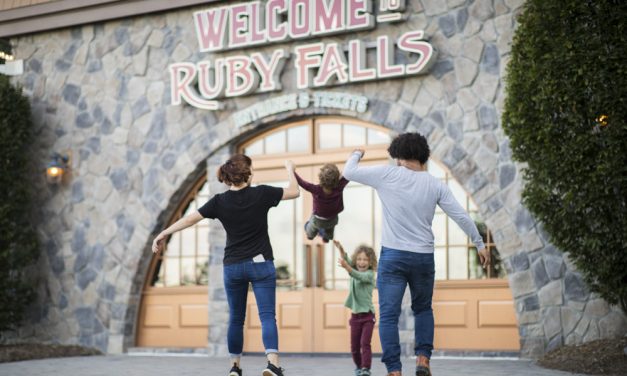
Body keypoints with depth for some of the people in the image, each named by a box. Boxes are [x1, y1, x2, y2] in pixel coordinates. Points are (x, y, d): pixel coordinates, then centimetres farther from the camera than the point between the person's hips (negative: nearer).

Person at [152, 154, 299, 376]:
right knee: (267, 316, -8)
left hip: (233, 266, 2)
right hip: (261, 264, -2)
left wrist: (164, 234, 2)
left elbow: (190, 219, -4)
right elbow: (294, 192, 4)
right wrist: (290, 169, 21)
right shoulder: (261, 194, -8)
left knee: (236, 319, 15)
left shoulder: (220, 202, -4)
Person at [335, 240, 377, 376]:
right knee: (354, 346, 8)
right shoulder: (354, 270, 6)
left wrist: (346, 267, -48)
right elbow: (347, 260, -11)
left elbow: (359, 276, -30)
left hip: (367, 315, -5)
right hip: (355, 315, 5)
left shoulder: (369, 274, -10)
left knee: (365, 343, -14)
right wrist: (341, 249, -31)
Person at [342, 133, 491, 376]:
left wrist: (356, 154, 21)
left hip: (393, 256, -3)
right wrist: (479, 244, 13)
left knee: (388, 315, 0)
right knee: (423, 309, 22)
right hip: (423, 257, 3)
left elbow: (349, 173, 1)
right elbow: (461, 216, 2)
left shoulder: (387, 175, -5)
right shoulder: (435, 185, 2)